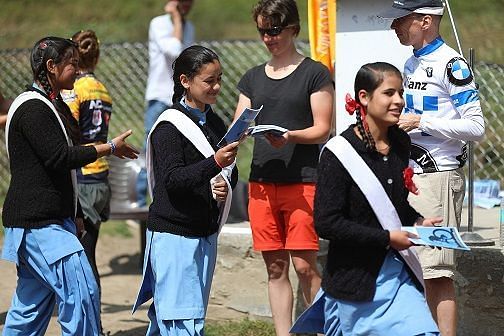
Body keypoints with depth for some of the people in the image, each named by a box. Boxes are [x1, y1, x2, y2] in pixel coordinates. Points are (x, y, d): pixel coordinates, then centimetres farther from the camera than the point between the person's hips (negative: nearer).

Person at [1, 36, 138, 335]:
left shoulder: (52, 106, 19)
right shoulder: (32, 108, -14)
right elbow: (59, 157, -21)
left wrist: (75, 218, 23)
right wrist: (109, 148, -12)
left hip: (54, 220, 10)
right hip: (37, 221, -10)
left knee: (31, 303, 11)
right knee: (81, 290, -15)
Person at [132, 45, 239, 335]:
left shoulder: (216, 124, 12)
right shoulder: (170, 127, -11)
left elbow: (230, 173, 23)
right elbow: (173, 180, -20)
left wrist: (226, 185, 0)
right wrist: (215, 163, -31)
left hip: (206, 233, 7)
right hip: (173, 233, -7)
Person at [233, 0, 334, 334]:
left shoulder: (315, 73, 0)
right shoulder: (253, 78, 15)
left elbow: (322, 129, -5)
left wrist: (288, 136, -22)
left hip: (302, 182, -5)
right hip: (261, 181, 5)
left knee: (304, 265, -9)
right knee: (275, 267, 5)